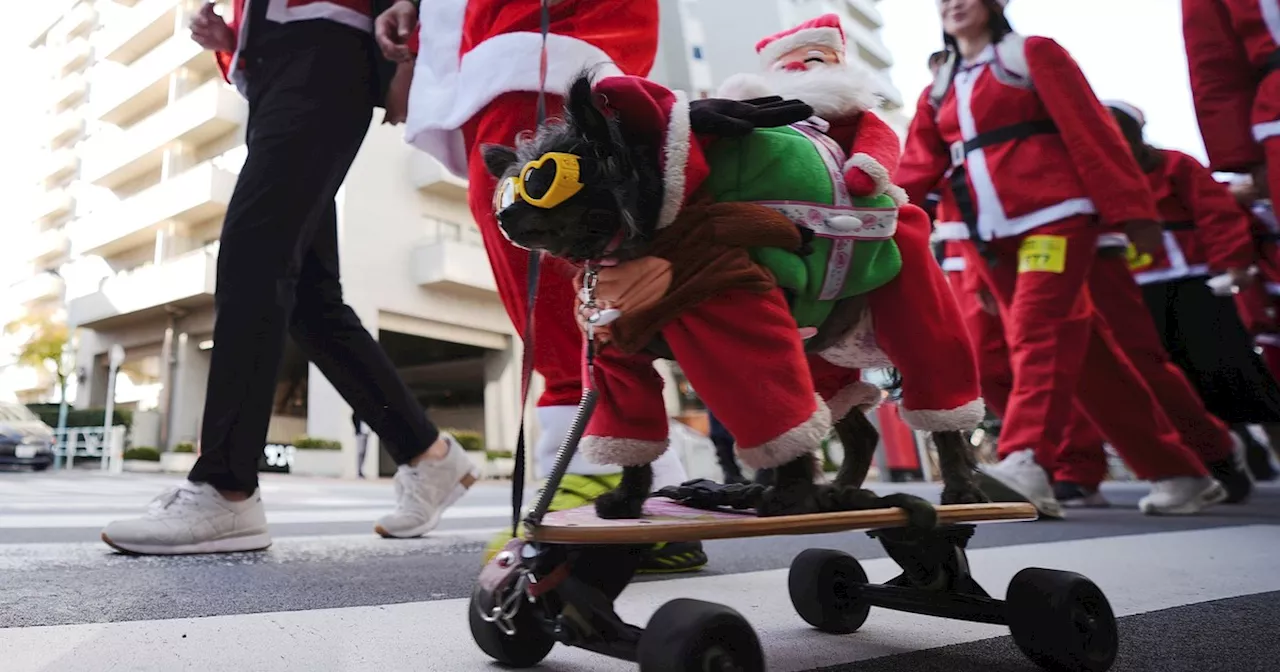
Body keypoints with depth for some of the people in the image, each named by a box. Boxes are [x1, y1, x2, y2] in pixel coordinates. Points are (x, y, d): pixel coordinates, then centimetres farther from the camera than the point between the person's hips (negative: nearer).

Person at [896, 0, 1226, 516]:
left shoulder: (1033, 54, 6)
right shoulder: (939, 90, 20)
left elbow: (1091, 130, -3)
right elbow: (920, 165, 6)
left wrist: (1130, 208, -9)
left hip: (1051, 215, -4)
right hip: (988, 235, 5)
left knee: (1037, 331, -22)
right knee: (1073, 343, 4)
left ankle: (1025, 463, -34)